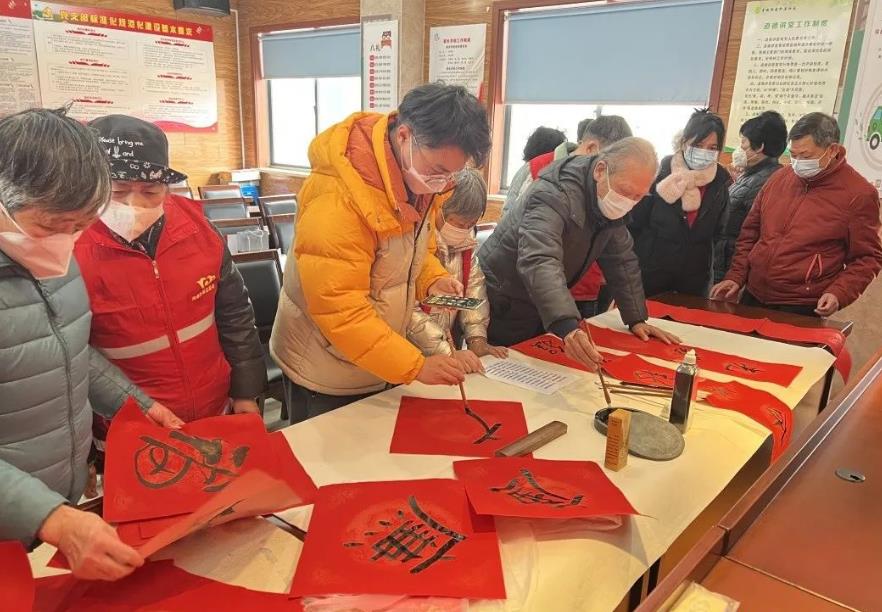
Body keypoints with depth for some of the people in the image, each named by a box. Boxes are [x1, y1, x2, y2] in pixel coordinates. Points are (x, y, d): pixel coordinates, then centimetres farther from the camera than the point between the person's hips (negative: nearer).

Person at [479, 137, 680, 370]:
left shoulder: (611, 200, -4)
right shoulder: (555, 195, -30)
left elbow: (622, 259, 5)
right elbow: (539, 262, -46)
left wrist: (636, 320, 1)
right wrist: (567, 326, -59)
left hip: (541, 311, 7)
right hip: (502, 310, -7)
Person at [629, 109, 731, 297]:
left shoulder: (720, 182, -1)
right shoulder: (659, 174, -13)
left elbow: (718, 232, 10)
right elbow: (633, 225, -7)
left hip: (695, 279, 3)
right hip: (651, 273, -3)